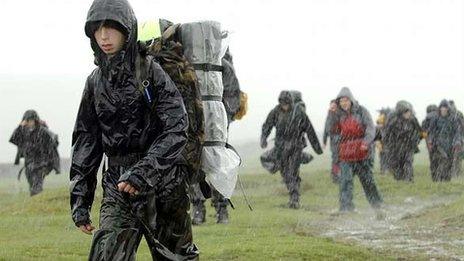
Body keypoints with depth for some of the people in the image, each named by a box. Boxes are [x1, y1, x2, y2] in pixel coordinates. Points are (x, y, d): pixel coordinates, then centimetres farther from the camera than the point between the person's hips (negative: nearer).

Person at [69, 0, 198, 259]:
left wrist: (144, 170, -27)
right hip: (118, 185, 3)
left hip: (162, 179, -3)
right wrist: (80, 199, 7)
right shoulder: (96, 81, 8)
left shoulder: (152, 71, -6)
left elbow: (176, 130, -15)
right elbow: (85, 140, 12)